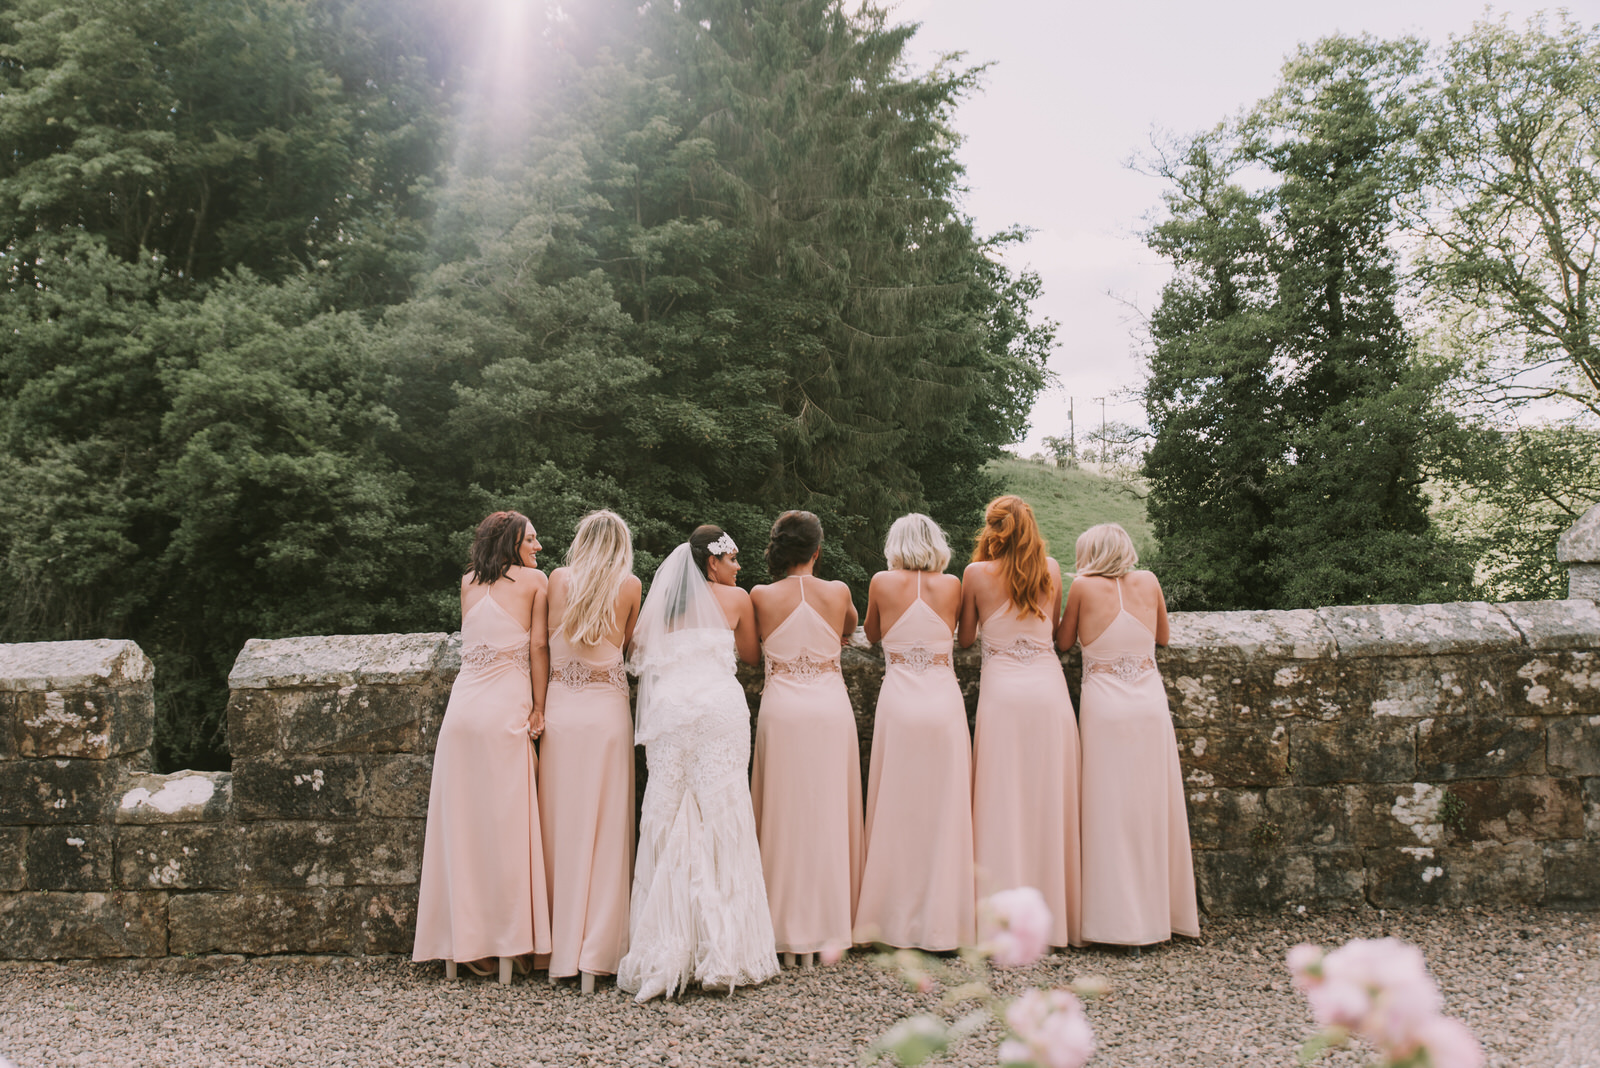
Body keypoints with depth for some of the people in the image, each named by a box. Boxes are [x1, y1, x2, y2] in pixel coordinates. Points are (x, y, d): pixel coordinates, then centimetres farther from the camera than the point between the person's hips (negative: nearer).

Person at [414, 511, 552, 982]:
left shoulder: (468, 582, 15)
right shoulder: (534, 580, 3)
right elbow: (538, 647, -1)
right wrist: (538, 708, 1)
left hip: (462, 708, 5)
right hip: (506, 710, -4)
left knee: (462, 825, 8)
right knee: (507, 826, 1)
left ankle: (464, 943, 14)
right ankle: (511, 943, 5)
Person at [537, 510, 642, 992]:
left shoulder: (559, 579, 4)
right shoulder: (629, 585, 1)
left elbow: (547, 640, 13)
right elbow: (624, 644, 11)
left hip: (560, 710, 2)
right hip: (609, 711, -1)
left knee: (561, 826, 7)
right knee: (606, 829, 2)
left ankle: (559, 948, 12)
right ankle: (598, 949, 3)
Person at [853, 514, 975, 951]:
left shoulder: (883, 583, 1)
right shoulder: (952, 585, 3)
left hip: (899, 702, 0)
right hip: (944, 704, 0)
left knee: (898, 810, 7)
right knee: (946, 810, 5)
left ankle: (897, 918, 12)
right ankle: (944, 922, 9)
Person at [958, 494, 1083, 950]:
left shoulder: (978, 574, -2)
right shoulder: (1051, 569, 6)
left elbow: (964, 639, 9)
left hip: (1002, 688, -2)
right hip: (1049, 686, 3)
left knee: (1003, 806, 1)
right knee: (1049, 803, 8)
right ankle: (1053, 912, 14)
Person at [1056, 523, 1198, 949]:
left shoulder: (1083, 587, -4)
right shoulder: (1148, 582, 4)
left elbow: (1063, 642, 8)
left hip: (1105, 707, -3)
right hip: (1151, 703, 3)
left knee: (1110, 811, 2)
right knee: (1153, 809, 11)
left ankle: (1118, 919, 6)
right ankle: (1160, 910, 19)